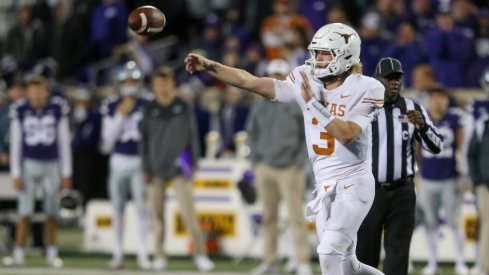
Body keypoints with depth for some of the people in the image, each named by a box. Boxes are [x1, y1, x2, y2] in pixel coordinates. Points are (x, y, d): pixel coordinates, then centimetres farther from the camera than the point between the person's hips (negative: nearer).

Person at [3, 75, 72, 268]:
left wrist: (66, 173, 0)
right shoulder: (20, 110, -5)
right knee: (24, 212, -3)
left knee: (51, 213, 5)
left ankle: (52, 254, 15)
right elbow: (15, 143, -1)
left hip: (52, 165, 0)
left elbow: (64, 142, 0)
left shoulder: (58, 107, -5)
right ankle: (19, 254, 3)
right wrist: (16, 174, -4)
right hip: (29, 163, 0)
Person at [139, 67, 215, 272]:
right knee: (157, 213, 3)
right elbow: (145, 141, 9)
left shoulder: (184, 108, 3)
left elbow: (193, 137, 6)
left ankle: (200, 253, -5)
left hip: (179, 168, -2)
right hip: (157, 169, 2)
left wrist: (193, 163, 1)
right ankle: (159, 255, 9)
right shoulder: (149, 110, 6)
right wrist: (146, 169, 5)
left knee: (188, 212, -9)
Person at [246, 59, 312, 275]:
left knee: (295, 216, -9)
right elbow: (252, 133, 18)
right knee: (269, 216, 6)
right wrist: (256, 159, 8)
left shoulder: (297, 104, -1)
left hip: (289, 168, -4)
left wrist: (300, 161, -6)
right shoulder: (260, 105, 10)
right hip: (265, 168, 4)